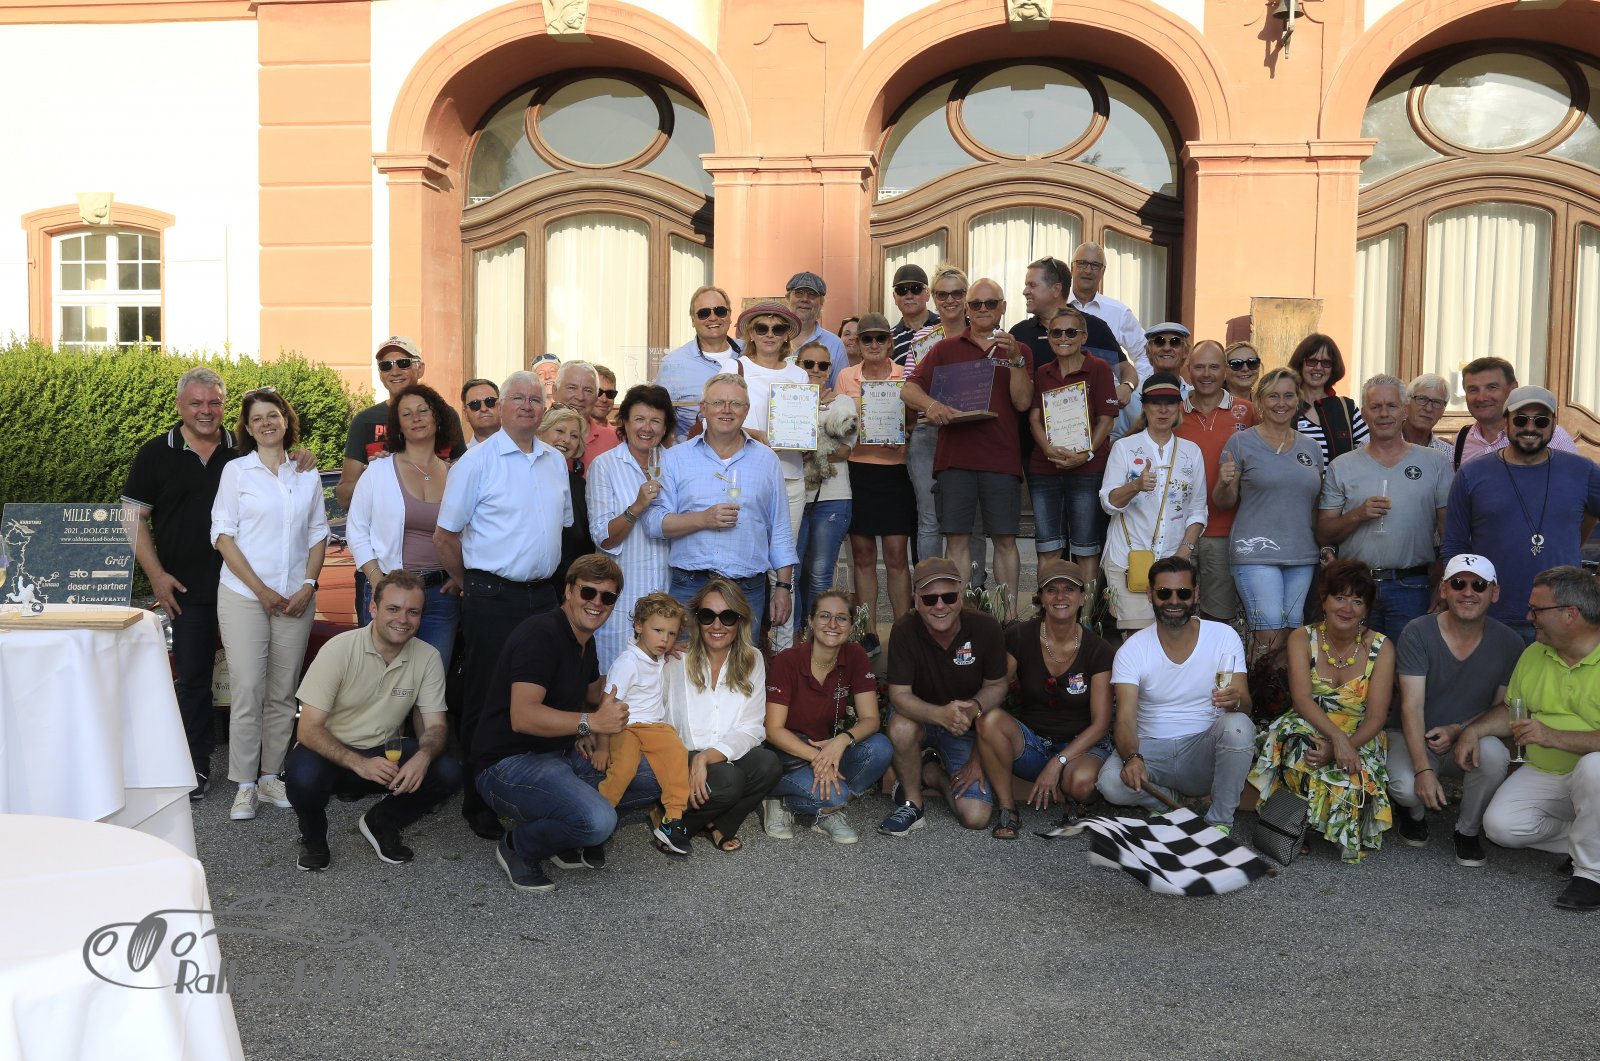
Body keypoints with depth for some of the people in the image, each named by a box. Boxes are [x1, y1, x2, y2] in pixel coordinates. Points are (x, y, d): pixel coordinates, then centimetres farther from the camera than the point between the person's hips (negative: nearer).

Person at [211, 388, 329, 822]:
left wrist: (308, 585, -3)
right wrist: (260, 589, -9)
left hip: (296, 600, 3)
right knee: (247, 690, -5)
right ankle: (245, 785, 4)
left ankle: (271, 776, 17)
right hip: (244, 596, -2)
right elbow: (223, 534, -2)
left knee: (283, 693, 6)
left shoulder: (307, 476, 10)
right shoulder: (236, 470, 2)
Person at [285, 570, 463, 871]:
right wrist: (360, 764, -34)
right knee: (303, 776, -36)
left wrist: (423, 755, -31)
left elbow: (435, 726, -6)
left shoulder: (428, 658, -9)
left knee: (447, 773, -23)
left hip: (388, 753, 3)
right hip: (333, 753, -3)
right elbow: (309, 729, -19)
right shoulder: (339, 650, -18)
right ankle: (313, 836, 1)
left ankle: (381, 824, 8)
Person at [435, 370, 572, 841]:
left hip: (543, 594, 6)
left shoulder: (556, 461, 11)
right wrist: (474, 586, 5)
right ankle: (479, 804, 13)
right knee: (485, 702, 2)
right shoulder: (476, 462, -7)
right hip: (493, 599, -5)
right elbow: (445, 536, -4)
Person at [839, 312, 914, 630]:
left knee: (897, 555, -2)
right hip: (857, 469, 2)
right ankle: (868, 634, 14)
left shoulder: (906, 376, 4)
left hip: (895, 471, -1)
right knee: (862, 555, 5)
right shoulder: (846, 377, 9)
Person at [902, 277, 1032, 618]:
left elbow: (1023, 402, -1)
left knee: (1005, 539, 2)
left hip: (1002, 459, 0)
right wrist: (930, 404, -15)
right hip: (955, 456, 1)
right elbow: (908, 389, 5)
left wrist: (1015, 359, -12)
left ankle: (1009, 615, 9)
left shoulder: (1017, 351, 11)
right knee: (957, 538, 2)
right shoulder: (947, 349, 12)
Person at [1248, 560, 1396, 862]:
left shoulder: (1381, 648, -2)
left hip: (1359, 743, 0)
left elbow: (1375, 718, -9)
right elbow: (1302, 699, -15)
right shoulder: (1302, 639, -1)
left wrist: (1340, 749, -27)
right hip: (1308, 733, 0)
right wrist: (1337, 737, -33)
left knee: (1350, 780, -34)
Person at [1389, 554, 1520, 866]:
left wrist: (1458, 730, -16)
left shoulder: (1508, 643, -6)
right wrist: (1423, 770, -29)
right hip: (1415, 737, -2)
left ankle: (1468, 830, -2)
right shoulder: (1418, 633, -15)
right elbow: (1412, 706, -19)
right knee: (1406, 787, -32)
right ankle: (1415, 812, 11)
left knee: (1495, 756, -33)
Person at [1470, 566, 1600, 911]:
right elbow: (1510, 710, 16)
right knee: (1500, 825, -18)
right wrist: (1474, 729, -1)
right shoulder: (1534, 655, 6)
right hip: (1542, 775, 6)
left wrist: (1554, 736, -30)